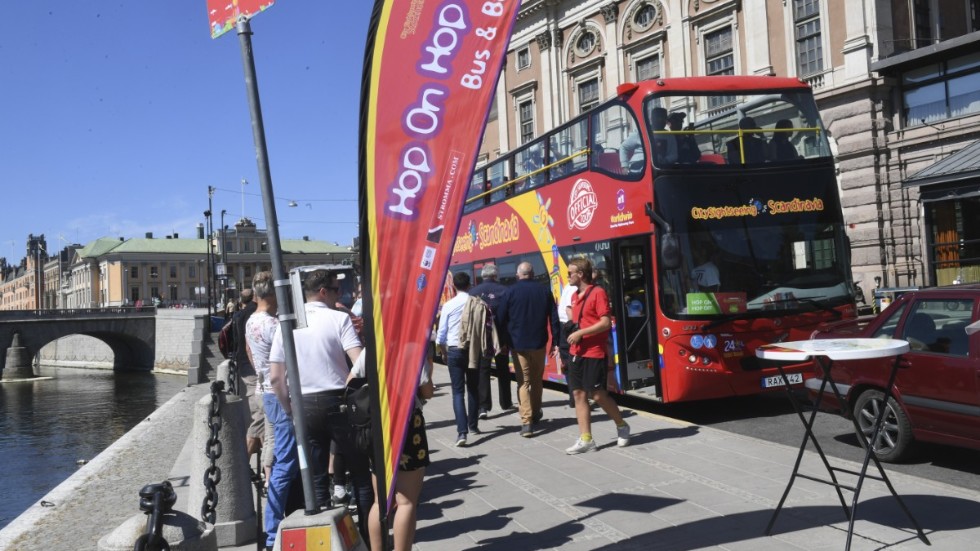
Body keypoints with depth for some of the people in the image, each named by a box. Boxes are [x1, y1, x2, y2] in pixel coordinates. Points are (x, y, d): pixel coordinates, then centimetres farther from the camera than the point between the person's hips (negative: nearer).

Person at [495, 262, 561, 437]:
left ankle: (526, 421, -12)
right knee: (537, 380, 19)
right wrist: (555, 342, 6)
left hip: (518, 344, -2)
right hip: (539, 343, 3)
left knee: (523, 382, -2)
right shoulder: (544, 291, 4)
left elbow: (502, 319, -4)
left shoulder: (511, 291, -4)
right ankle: (536, 414, 30)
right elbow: (554, 318, 3)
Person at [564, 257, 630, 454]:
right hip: (577, 353, 8)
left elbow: (606, 323, -17)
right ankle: (586, 439, 8)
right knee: (579, 394, 4)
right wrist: (571, 330, 6)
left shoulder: (598, 293, -11)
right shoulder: (575, 296, 13)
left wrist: (581, 333, -18)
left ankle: (622, 426, 21)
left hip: (594, 353, -8)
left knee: (598, 395, -2)